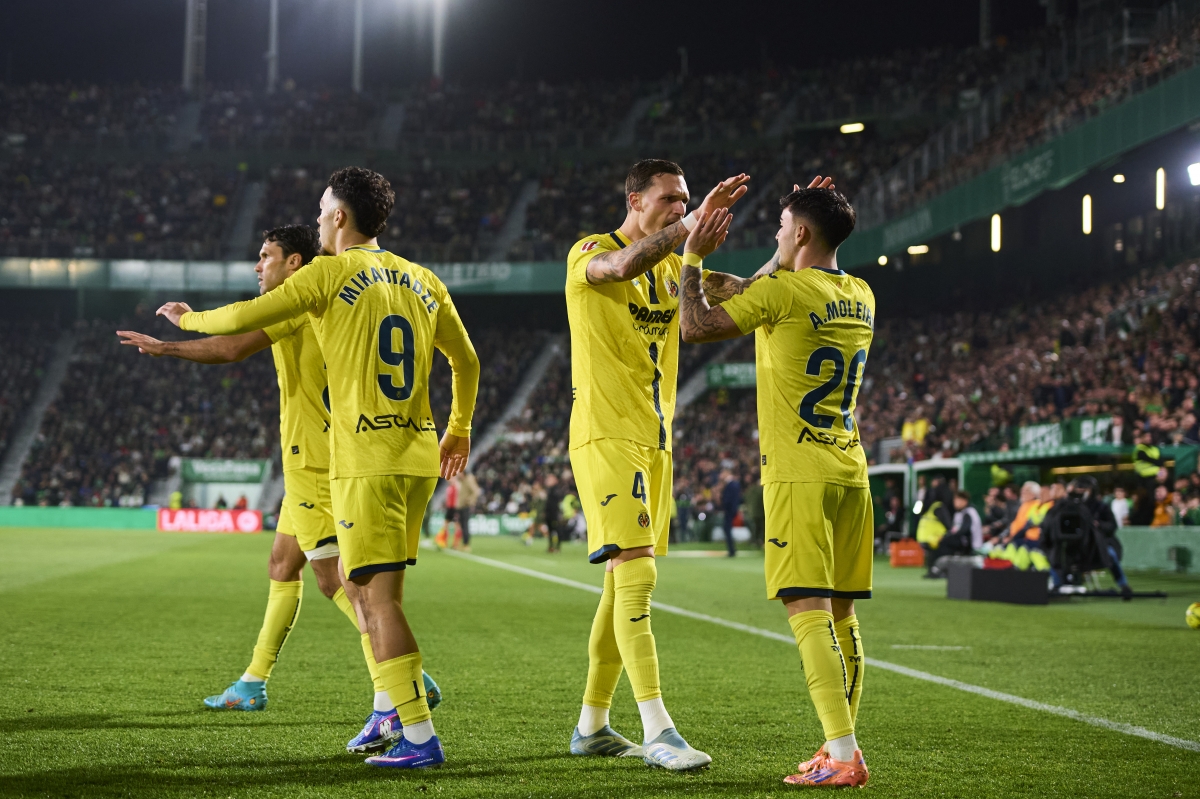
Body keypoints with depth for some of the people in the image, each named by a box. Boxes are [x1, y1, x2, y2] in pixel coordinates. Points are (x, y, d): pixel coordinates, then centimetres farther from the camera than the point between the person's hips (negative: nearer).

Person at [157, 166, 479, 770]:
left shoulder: (331, 274, -4)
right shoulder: (423, 282, 13)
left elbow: (247, 318, -5)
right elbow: (466, 361, 21)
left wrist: (187, 318, 15)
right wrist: (460, 429, 35)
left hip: (365, 460, -7)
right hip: (420, 456, 7)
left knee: (378, 597, -6)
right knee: (357, 582, 19)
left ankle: (420, 738, -10)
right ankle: (395, 706, 18)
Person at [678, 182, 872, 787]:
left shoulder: (782, 292, -11)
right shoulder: (860, 297, 11)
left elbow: (696, 328, -6)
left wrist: (692, 259, 4)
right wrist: (788, 256, 32)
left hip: (798, 476, -8)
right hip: (850, 473, 8)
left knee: (808, 612, -10)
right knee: (841, 614, 12)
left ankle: (844, 757, -17)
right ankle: (842, 745, 18)